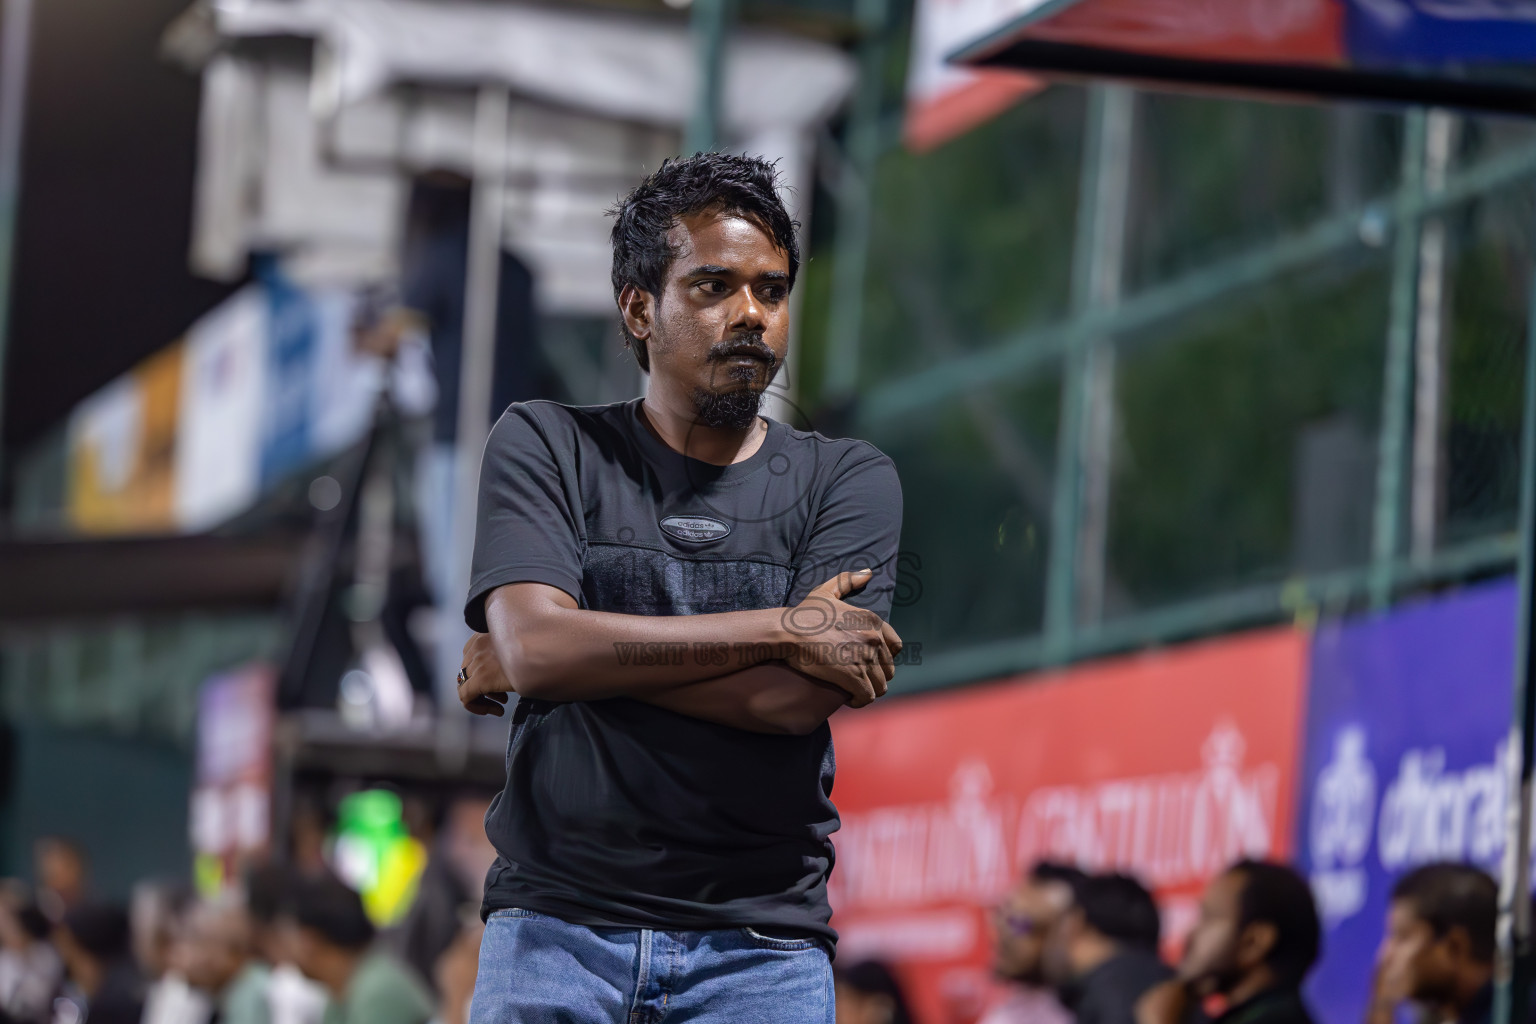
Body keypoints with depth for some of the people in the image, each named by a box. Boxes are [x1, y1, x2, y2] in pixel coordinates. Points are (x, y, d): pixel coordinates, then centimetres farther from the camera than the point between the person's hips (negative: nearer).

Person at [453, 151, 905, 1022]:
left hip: (762, 949, 0)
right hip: (559, 926, 0)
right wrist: (780, 630, -8)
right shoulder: (546, 446, 8)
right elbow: (534, 640, -9)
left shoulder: (848, 481, 8)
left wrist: (598, 656, -5)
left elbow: (798, 698, -7)